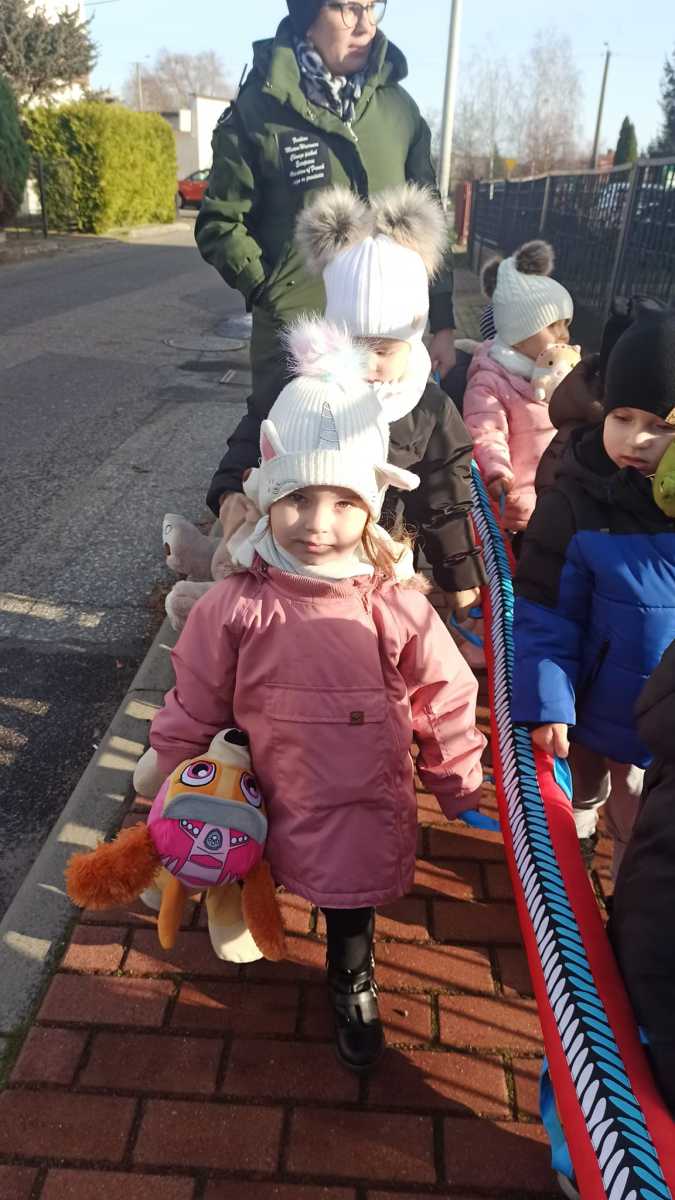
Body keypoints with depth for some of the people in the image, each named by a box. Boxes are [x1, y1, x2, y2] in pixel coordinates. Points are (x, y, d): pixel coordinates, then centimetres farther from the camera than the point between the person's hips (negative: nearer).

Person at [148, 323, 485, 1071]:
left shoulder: (396, 608, -19)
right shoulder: (237, 606, -19)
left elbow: (446, 702, -5)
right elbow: (192, 711, -5)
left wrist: (461, 787, 6)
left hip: (364, 810, 1)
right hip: (270, 804, 0)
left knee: (352, 904, 21)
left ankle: (351, 982, 52)